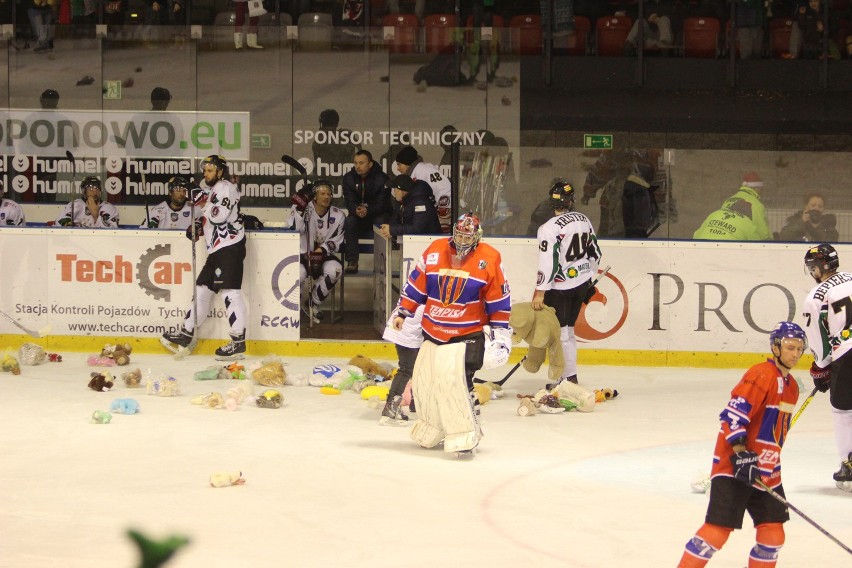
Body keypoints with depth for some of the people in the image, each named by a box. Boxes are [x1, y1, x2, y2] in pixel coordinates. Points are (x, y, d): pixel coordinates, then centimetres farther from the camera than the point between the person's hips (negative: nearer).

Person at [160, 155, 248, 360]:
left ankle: (238, 342, -17)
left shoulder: (225, 187, -8)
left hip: (230, 247, -11)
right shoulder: (211, 189, 22)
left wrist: (203, 202, -9)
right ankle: (187, 333, 21)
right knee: (202, 288, 13)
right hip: (218, 250, 11)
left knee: (230, 290, -14)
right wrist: (199, 226, 13)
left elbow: (219, 216, -21)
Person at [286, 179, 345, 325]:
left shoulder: (338, 215, 0)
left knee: (334, 269, -31)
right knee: (298, 273, -36)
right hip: (300, 255, -3)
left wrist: (321, 250, -17)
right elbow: (293, 229, -23)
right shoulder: (303, 209, -9)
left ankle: (313, 304, -6)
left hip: (323, 255, 3)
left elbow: (336, 241, 0)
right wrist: (299, 208, -30)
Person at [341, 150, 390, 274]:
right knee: (349, 222, -29)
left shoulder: (382, 178, -13)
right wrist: (356, 210, -36)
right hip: (357, 215, 2)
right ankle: (352, 261, -28)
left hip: (377, 214, -2)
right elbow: (349, 201, -12)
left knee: (381, 222, -35)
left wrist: (368, 211, -40)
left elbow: (382, 203, -20)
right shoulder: (349, 178, -4)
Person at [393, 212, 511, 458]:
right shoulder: (434, 251, 1)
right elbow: (416, 284, 10)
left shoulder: (489, 259, -6)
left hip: (467, 334, -5)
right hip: (433, 331, 5)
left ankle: (465, 436, -15)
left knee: (455, 380, -22)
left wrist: (501, 331, -2)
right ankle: (430, 432, 32)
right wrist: (402, 312, 10)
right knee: (424, 381, 10)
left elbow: (499, 299, -1)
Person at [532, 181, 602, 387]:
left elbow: (548, 263, -22)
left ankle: (569, 377, 0)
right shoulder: (583, 220, 5)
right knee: (568, 330, 16)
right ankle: (569, 376, 20)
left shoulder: (550, 228, -18)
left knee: (560, 332, 0)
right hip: (581, 283, 7)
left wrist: (540, 291, -18)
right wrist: (589, 280, 24)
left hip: (561, 288, -7)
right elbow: (595, 254, 13)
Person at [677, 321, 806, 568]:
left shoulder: (791, 386, 14)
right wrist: (741, 455, -26)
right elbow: (733, 414, -22)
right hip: (734, 466, -9)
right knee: (718, 529, -14)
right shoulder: (761, 375, -15)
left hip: (765, 471, 9)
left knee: (773, 534, 5)